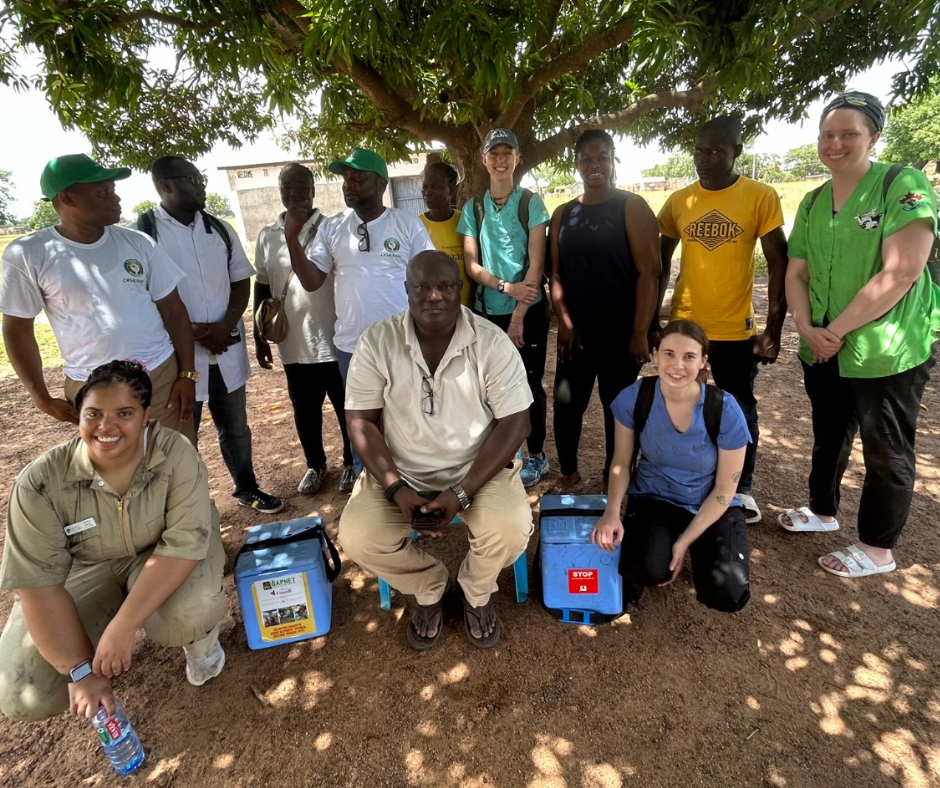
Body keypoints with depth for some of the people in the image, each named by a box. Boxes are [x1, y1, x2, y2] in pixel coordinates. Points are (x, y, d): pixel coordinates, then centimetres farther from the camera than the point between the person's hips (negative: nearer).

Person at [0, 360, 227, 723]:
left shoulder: (175, 453, -26)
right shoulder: (41, 481, -22)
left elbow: (185, 541, -29)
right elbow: (38, 583, -19)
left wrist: (121, 628, -34)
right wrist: (80, 669, -20)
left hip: (167, 560, -2)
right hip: (86, 571, 2)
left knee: (188, 615, -35)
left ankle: (201, 636, 4)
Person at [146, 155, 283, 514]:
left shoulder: (220, 229, 7)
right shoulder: (143, 232, -8)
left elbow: (241, 281, 7)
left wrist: (226, 326, -9)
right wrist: (192, 332, -17)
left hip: (227, 348, 5)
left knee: (235, 426, 18)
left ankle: (246, 487, 36)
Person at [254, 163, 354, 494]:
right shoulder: (267, 235, 7)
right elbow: (262, 287, 11)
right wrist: (260, 337, 11)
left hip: (334, 339, -3)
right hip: (293, 343, 3)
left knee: (347, 408, 9)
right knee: (305, 411, 15)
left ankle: (352, 463, 29)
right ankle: (315, 465, 34)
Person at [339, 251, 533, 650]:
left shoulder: (492, 342, -13)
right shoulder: (376, 342, -10)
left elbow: (515, 423, -12)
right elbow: (361, 422, -6)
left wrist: (462, 492, -21)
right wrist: (395, 487, -19)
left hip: (478, 468, -1)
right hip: (400, 470, 2)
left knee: (511, 531, -27)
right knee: (356, 537, -21)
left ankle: (476, 591, 13)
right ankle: (430, 587, 14)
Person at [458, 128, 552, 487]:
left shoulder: (531, 202, 0)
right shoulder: (473, 208, 7)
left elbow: (536, 261, -7)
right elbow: (471, 264, 2)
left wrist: (518, 316, -14)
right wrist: (506, 287, -16)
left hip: (529, 309, -2)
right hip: (488, 311, 2)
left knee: (530, 382, 5)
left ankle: (536, 455, 21)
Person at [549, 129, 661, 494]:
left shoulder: (632, 207, -4)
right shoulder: (563, 214, 9)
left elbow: (648, 273, -9)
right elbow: (556, 274, 8)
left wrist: (640, 333, -15)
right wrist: (564, 322, -4)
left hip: (620, 332, -3)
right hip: (576, 332, 4)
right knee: (566, 405, 8)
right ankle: (568, 472, 29)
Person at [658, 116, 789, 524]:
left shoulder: (761, 197, -5)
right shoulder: (678, 200, 4)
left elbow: (779, 263, -5)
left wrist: (773, 329, -10)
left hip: (736, 329, -2)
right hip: (682, 326, 3)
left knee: (740, 411, 11)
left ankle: (742, 488, 29)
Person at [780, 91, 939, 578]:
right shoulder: (812, 203, 8)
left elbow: (901, 273, -20)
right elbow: (796, 273, 7)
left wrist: (836, 329, -18)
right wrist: (807, 329, -8)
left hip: (887, 353, -6)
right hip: (823, 351, 6)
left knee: (887, 453, 7)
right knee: (828, 437, 21)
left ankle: (878, 548, 23)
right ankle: (823, 510, 42)